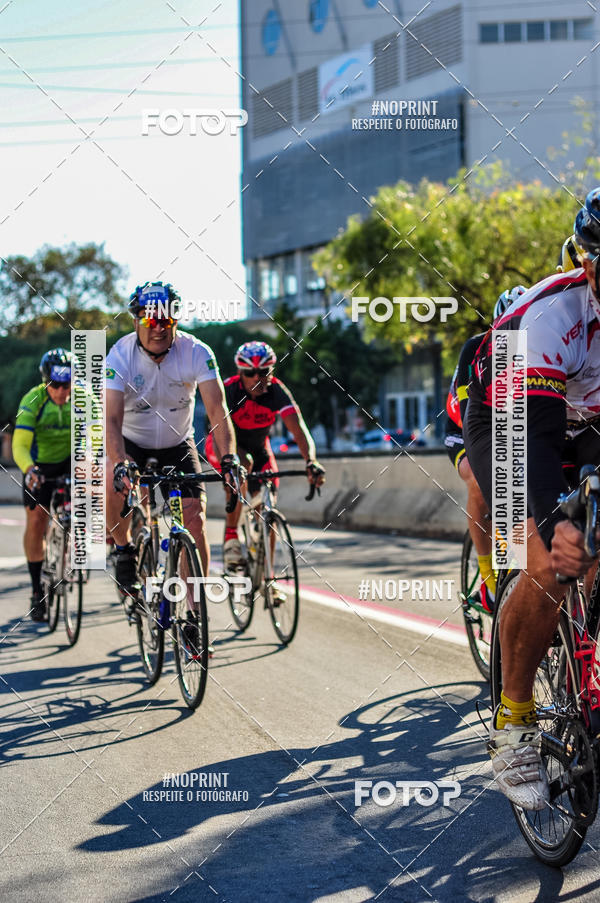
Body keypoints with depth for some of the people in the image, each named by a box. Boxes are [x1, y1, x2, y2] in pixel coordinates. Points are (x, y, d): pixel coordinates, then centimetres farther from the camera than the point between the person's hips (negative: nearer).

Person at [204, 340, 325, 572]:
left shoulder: (277, 391, -26)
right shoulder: (229, 390, -32)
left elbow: (299, 429, -35)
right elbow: (219, 429, -44)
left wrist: (311, 461, -54)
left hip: (258, 446, 3)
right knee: (243, 463, -37)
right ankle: (230, 538, -26)